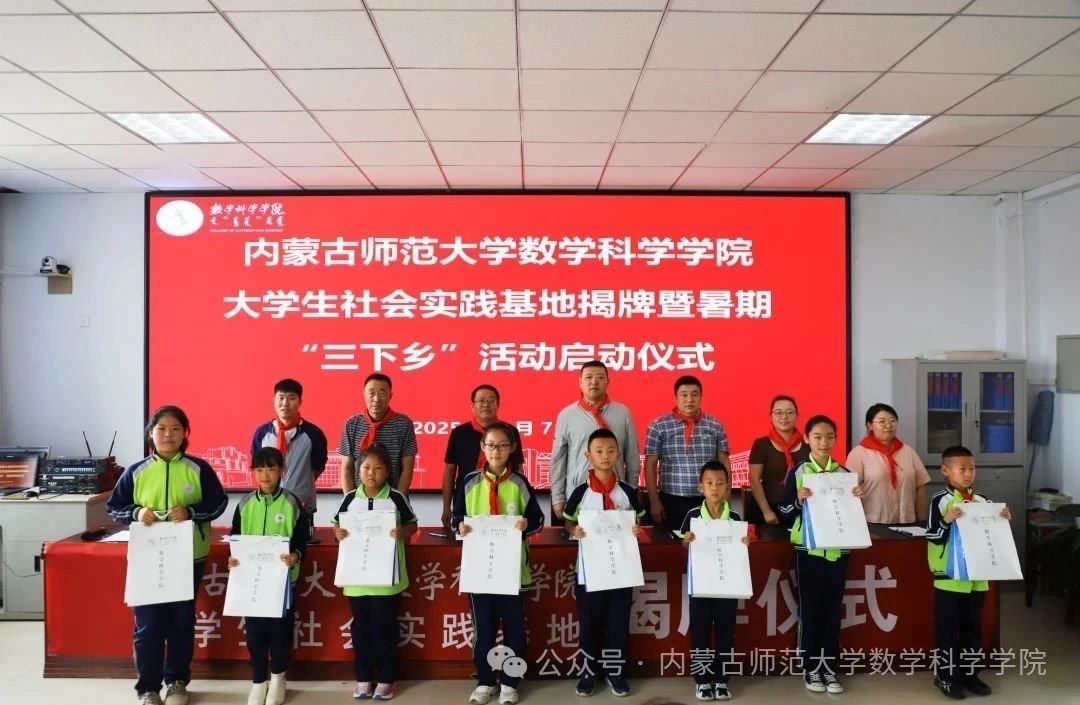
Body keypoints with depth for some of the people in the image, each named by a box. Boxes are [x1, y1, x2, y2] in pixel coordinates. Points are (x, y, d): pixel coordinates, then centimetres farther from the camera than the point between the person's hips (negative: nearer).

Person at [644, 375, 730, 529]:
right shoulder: (658, 426, -1)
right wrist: (654, 501, -5)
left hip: (708, 501, 2)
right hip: (671, 501, -1)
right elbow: (650, 464, -1)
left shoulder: (715, 426, 6)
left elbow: (724, 463, 9)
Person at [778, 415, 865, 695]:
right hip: (808, 550, -2)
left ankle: (830, 667, 19)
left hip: (837, 550, 3)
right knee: (810, 609, 5)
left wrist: (857, 499, -5)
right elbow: (785, 516, -2)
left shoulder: (844, 473, 6)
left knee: (833, 609, 8)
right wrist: (799, 500, -19)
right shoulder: (797, 473, -3)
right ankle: (811, 668, 16)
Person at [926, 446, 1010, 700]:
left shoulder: (983, 502, 5)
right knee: (947, 628, 4)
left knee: (972, 626, 15)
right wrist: (946, 521, -30)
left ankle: (969, 672, 28)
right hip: (949, 576, -5)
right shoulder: (940, 501, -12)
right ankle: (945, 675, 14)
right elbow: (933, 537, -14)